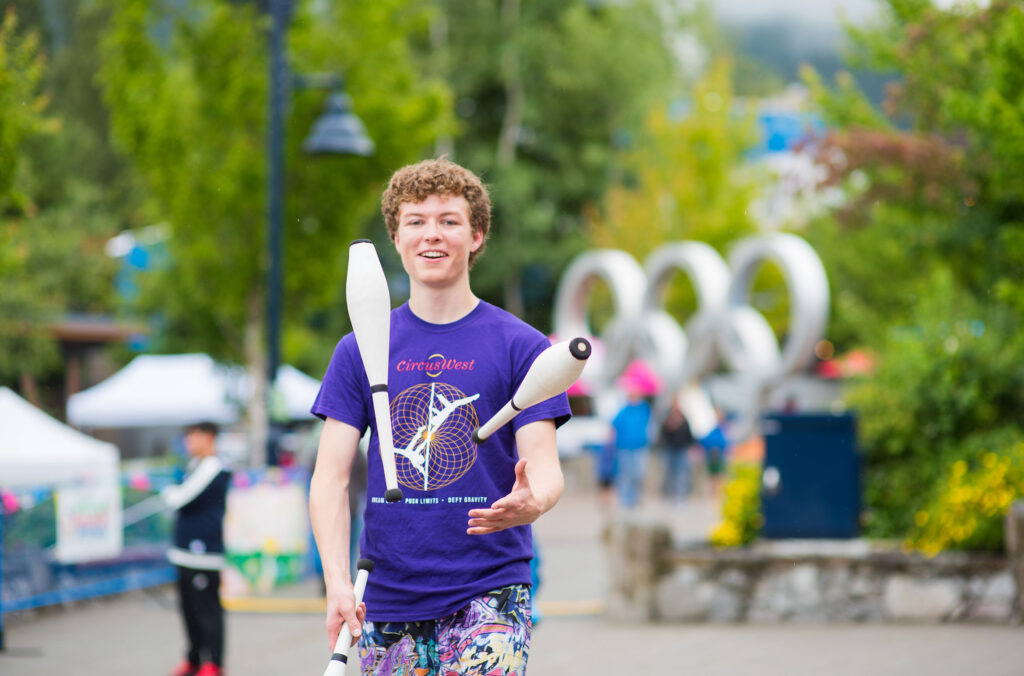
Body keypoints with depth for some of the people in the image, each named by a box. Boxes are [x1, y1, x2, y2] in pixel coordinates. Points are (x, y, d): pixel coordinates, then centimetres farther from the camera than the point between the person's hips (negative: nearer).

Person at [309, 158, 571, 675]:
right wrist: (338, 583, -11)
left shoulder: (520, 347, 2)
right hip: (388, 601, 3)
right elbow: (331, 477, 4)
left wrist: (529, 503, -28)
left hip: (489, 597, -3)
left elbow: (545, 467, -3)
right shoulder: (359, 352, 8)